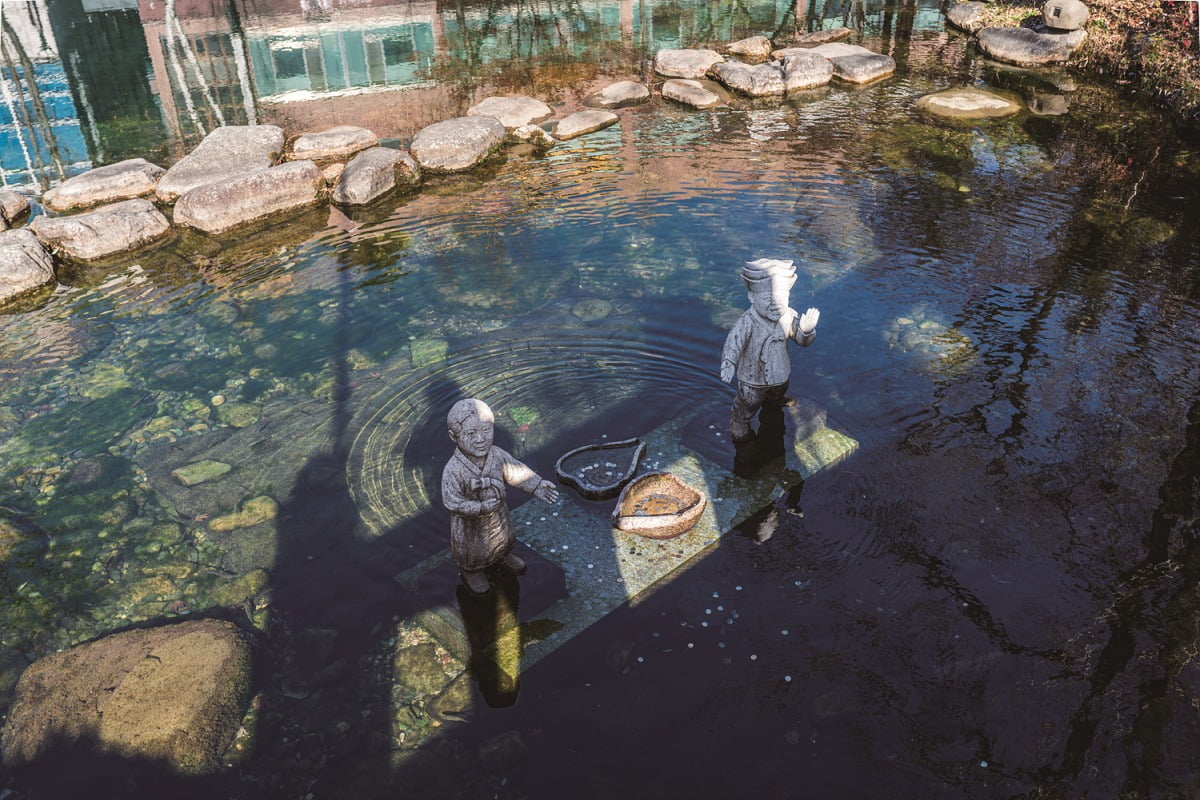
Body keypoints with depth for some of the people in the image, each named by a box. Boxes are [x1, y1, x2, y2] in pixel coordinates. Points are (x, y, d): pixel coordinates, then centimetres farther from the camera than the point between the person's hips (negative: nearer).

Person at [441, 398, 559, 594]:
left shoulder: (497, 455, -21)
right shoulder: (453, 470, -36)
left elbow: (516, 472, -6)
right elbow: (452, 502, -32)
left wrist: (536, 486, -12)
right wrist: (481, 507, -38)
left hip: (498, 517, 5)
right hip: (470, 523, -5)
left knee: (502, 538, 32)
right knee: (472, 548, 23)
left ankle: (501, 557, 64)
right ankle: (471, 572, 54)